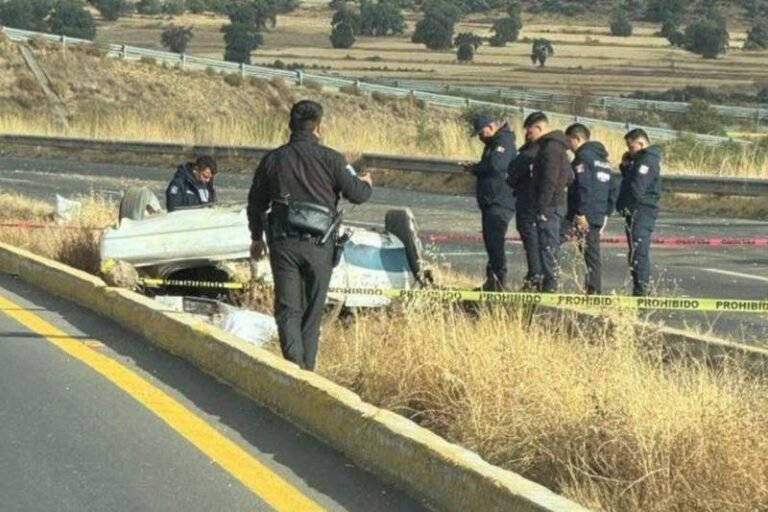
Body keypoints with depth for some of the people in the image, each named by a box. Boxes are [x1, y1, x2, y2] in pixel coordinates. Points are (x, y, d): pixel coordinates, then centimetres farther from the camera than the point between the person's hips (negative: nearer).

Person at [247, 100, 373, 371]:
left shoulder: (273, 159, 5)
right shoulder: (330, 159, -5)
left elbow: (256, 203, 14)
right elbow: (357, 194, -2)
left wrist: (257, 237, 29)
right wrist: (367, 184, 23)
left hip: (283, 244, 1)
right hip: (319, 246, -1)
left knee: (287, 308, 1)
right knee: (312, 309, 10)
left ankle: (294, 362, -17)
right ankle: (307, 366, 14)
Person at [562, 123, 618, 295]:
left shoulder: (583, 156, -9)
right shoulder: (603, 158, 20)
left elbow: (584, 187, -19)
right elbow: (612, 189, 22)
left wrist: (581, 213, -21)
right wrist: (606, 212, 21)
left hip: (581, 216, -9)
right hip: (597, 217, 9)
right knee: (592, 255, 10)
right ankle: (595, 290, 8)